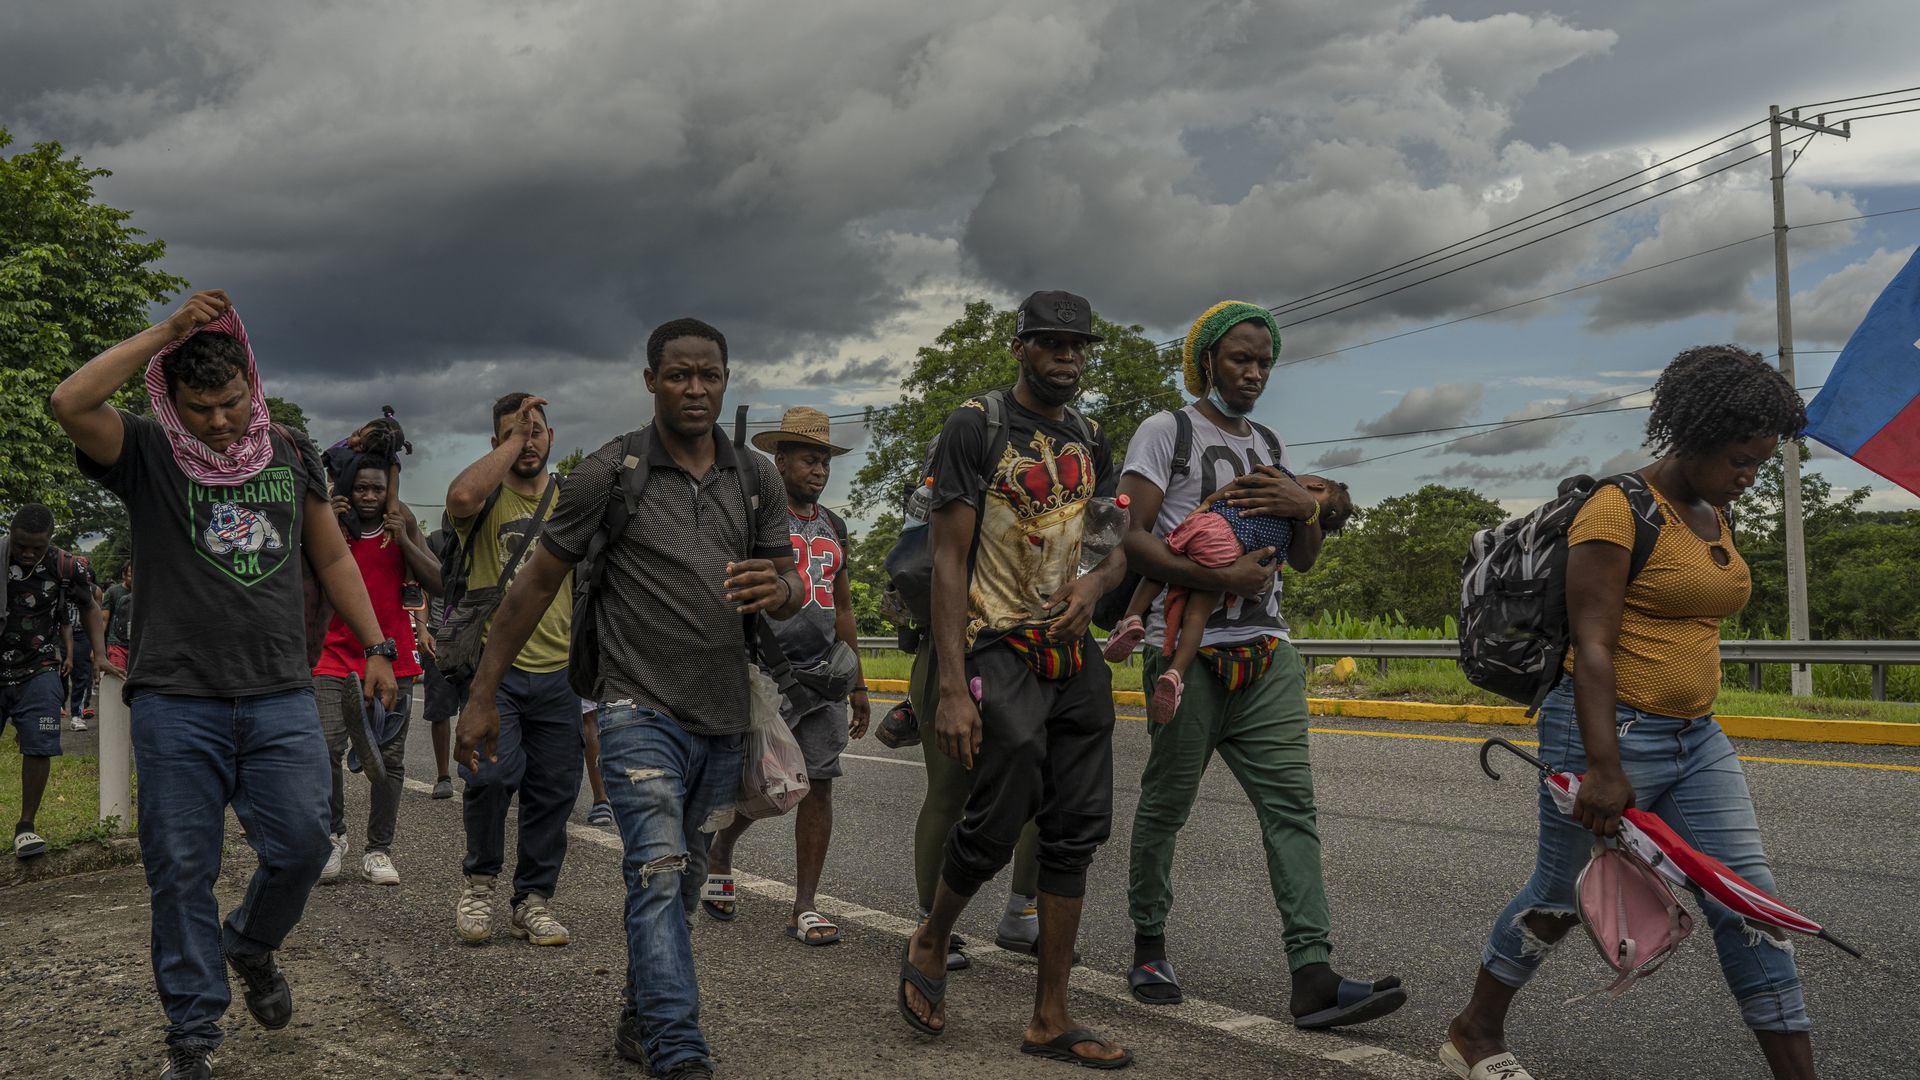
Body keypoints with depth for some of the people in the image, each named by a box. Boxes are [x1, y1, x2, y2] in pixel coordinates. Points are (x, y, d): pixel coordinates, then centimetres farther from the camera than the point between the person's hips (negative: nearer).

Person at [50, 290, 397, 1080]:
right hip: (176, 701, -2)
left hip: (281, 697, 2)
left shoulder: (291, 453, 11)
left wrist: (376, 646, 13)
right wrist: (166, 331, -16)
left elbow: (331, 557, 18)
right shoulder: (148, 454, 1)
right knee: (181, 871, 3)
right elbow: (70, 403, -19)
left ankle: (252, 945, 31)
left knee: (300, 846, -1)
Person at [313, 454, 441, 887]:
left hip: (393, 659, 1)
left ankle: (379, 850, 14)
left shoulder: (403, 524, 5)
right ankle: (334, 835, 6)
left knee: (390, 758, 4)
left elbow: (438, 583, 0)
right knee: (325, 747, -16)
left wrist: (404, 542, -12)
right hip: (337, 658, -1)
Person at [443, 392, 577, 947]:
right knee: (492, 773, -19)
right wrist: (512, 441, -16)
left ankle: (533, 901, 22)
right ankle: (480, 882, 6)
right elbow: (460, 497, -26)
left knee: (554, 790, 6)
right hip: (493, 666, -3)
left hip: (557, 672, 4)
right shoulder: (487, 499, 0)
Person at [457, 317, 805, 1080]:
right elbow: (538, 583, -1)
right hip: (641, 708, -5)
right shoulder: (610, 473, -5)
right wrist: (482, 695, -2)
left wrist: (779, 588, -17)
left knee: (681, 884, 14)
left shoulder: (756, 481, 8)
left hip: (723, 717, 5)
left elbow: (792, 592, 10)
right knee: (658, 874, -15)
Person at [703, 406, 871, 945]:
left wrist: (858, 685, 20)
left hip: (825, 672, 6)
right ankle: (718, 854, 27)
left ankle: (805, 907, 8)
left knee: (819, 784, 1)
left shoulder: (832, 526, 17)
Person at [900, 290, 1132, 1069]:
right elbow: (948, 560, -10)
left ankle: (1050, 1019, 13)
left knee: (1076, 831, 4)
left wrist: (1095, 583, -10)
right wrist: (952, 688, -17)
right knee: (998, 820, -13)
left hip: (1075, 655, 7)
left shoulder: (1090, 442, 13)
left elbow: (1117, 548, 17)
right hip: (1001, 650, -6)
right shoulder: (977, 427, -6)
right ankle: (930, 944, 18)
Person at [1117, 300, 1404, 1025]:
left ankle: (1313, 978, -9)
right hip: (1188, 650, -5)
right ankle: (1148, 951, 20)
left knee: (1291, 803, -5)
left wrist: (1306, 506, -2)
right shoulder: (1167, 432, 0)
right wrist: (1222, 579, -18)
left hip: (1267, 653, 6)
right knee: (1165, 808, 3)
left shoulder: (1270, 448, 20)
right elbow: (1130, 538, -10)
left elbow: (1304, 560, 20)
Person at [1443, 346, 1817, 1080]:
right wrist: (1604, 768, -25)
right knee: (1559, 897, 8)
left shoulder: (1715, 516, 11)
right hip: (1609, 734, -8)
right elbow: (1591, 645, -20)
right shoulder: (1619, 510, -15)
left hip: (1696, 741, 8)